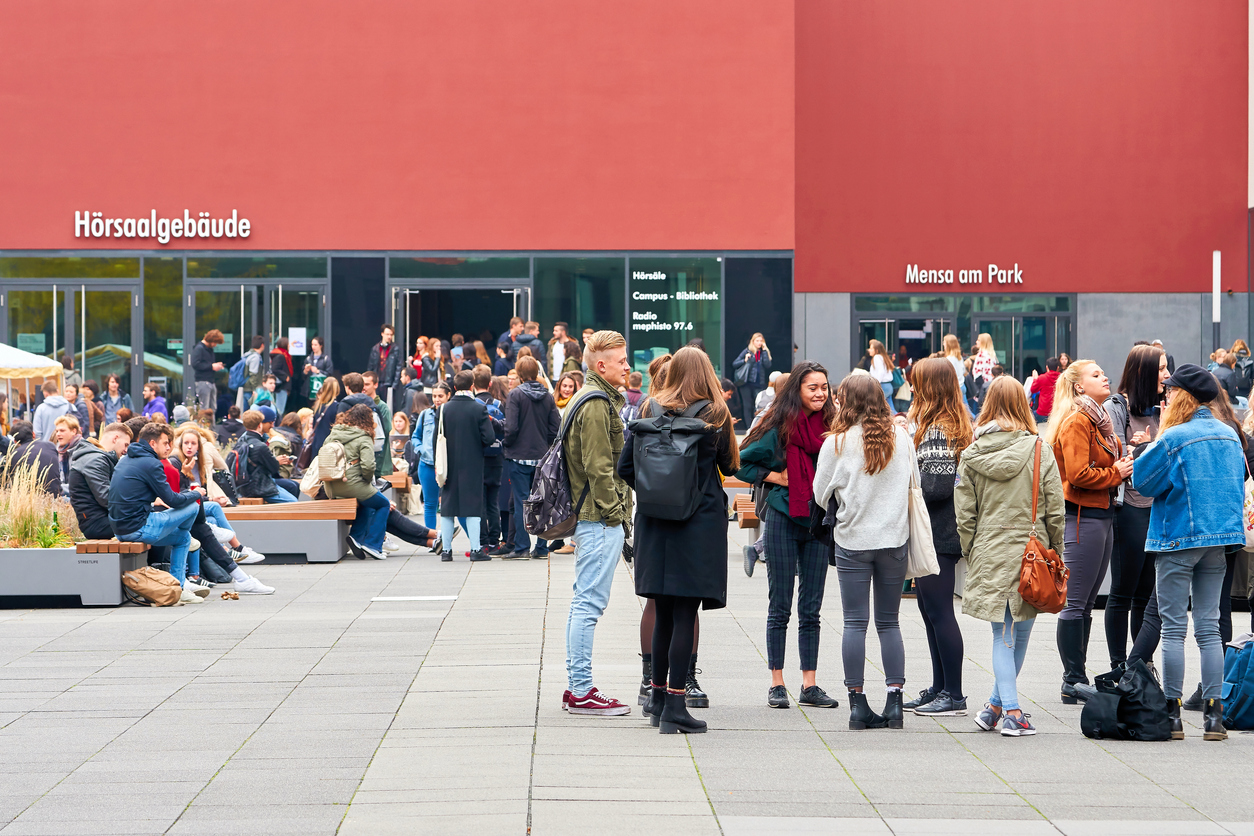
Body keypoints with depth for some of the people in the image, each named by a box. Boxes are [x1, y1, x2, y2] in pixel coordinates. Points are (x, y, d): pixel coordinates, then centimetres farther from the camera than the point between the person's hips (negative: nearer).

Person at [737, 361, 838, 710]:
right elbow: (741, 463, -2)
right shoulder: (779, 427, -6)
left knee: (811, 609, 6)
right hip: (783, 520, -4)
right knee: (780, 607, 2)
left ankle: (809, 684, 10)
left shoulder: (829, 426, 4)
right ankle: (776, 684, 7)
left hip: (818, 522, 4)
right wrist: (776, 477, -9)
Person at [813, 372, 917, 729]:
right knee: (889, 622, 9)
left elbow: (820, 495, 1)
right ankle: (895, 702, 4)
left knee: (855, 623, 2)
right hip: (894, 539, 2)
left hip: (853, 540, -2)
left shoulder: (837, 442, -8)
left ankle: (857, 703, 1)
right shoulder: (901, 438, -1)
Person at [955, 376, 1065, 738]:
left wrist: (971, 552, 12)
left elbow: (964, 514, 1)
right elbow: (1055, 510, -2)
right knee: (1020, 634, 11)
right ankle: (1002, 706, 18)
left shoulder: (971, 454, -1)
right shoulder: (1038, 451, -5)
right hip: (1031, 553, -1)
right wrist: (1056, 552, 9)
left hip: (989, 556, 1)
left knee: (1003, 636, 6)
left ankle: (1009, 709, -4)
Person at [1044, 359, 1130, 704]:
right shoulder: (1076, 422, -11)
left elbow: (1109, 463, 27)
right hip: (1082, 517, -10)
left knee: (1086, 603, 12)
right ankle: (1073, 681, -4)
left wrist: (1125, 464, 7)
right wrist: (1115, 474, -10)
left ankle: (1077, 678, 17)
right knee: (1075, 603, -6)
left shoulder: (1099, 421, 19)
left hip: (1102, 515, 10)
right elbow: (1078, 474, -20)